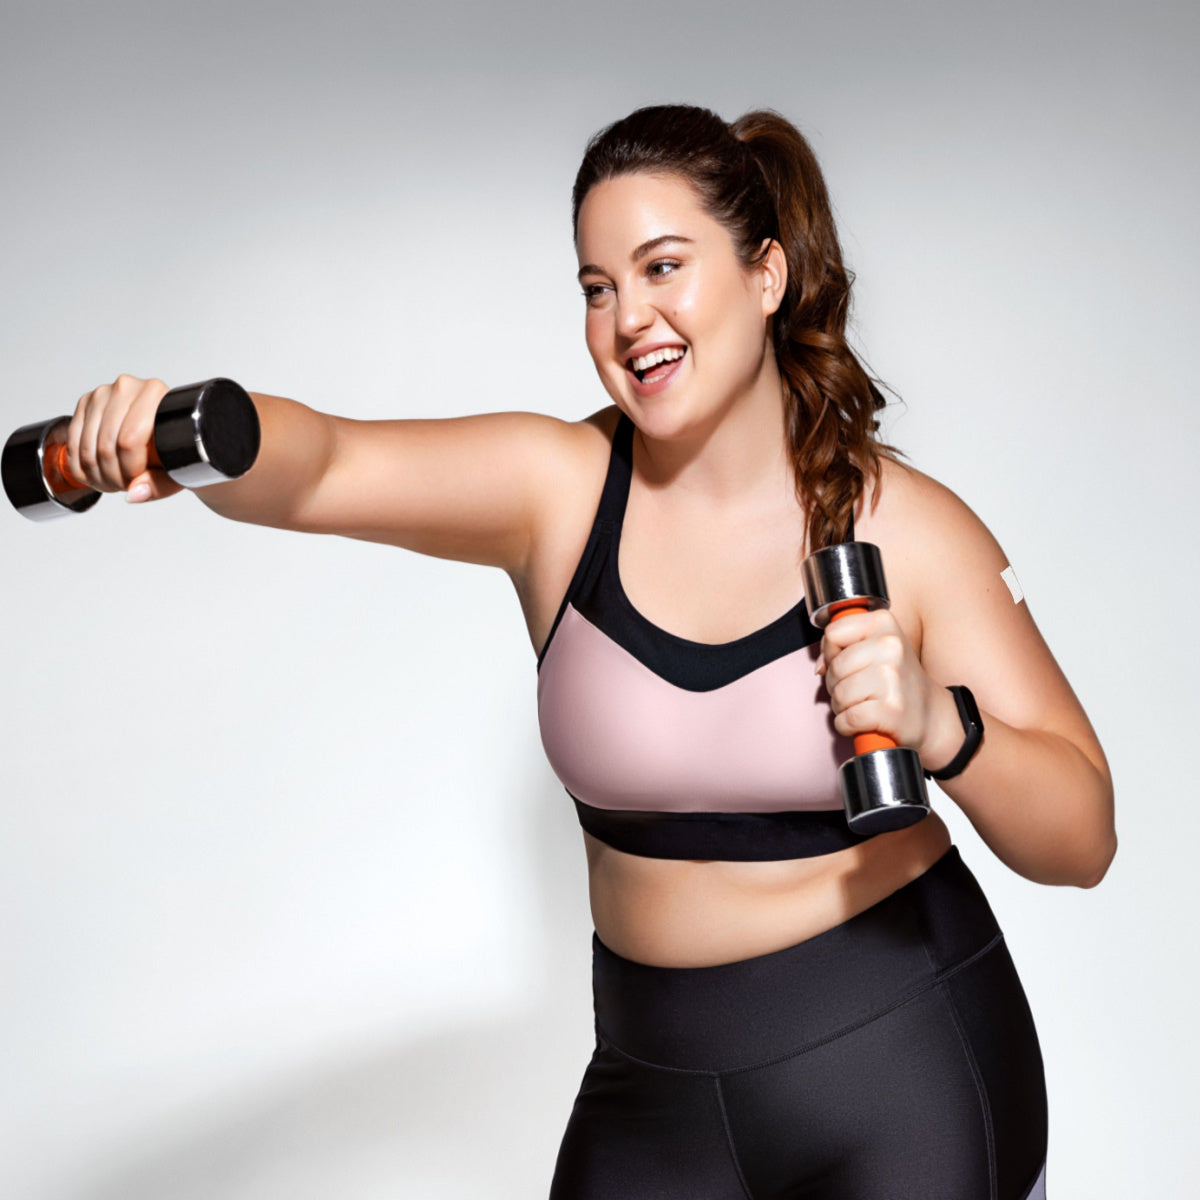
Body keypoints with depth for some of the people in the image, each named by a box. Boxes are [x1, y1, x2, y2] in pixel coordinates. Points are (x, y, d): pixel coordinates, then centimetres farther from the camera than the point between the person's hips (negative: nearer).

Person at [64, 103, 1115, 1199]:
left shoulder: (909, 528, -11)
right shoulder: (561, 492, -7)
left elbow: (1083, 844, -10)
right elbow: (314, 467, -20)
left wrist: (941, 728, -29)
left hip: (904, 1070, -1)